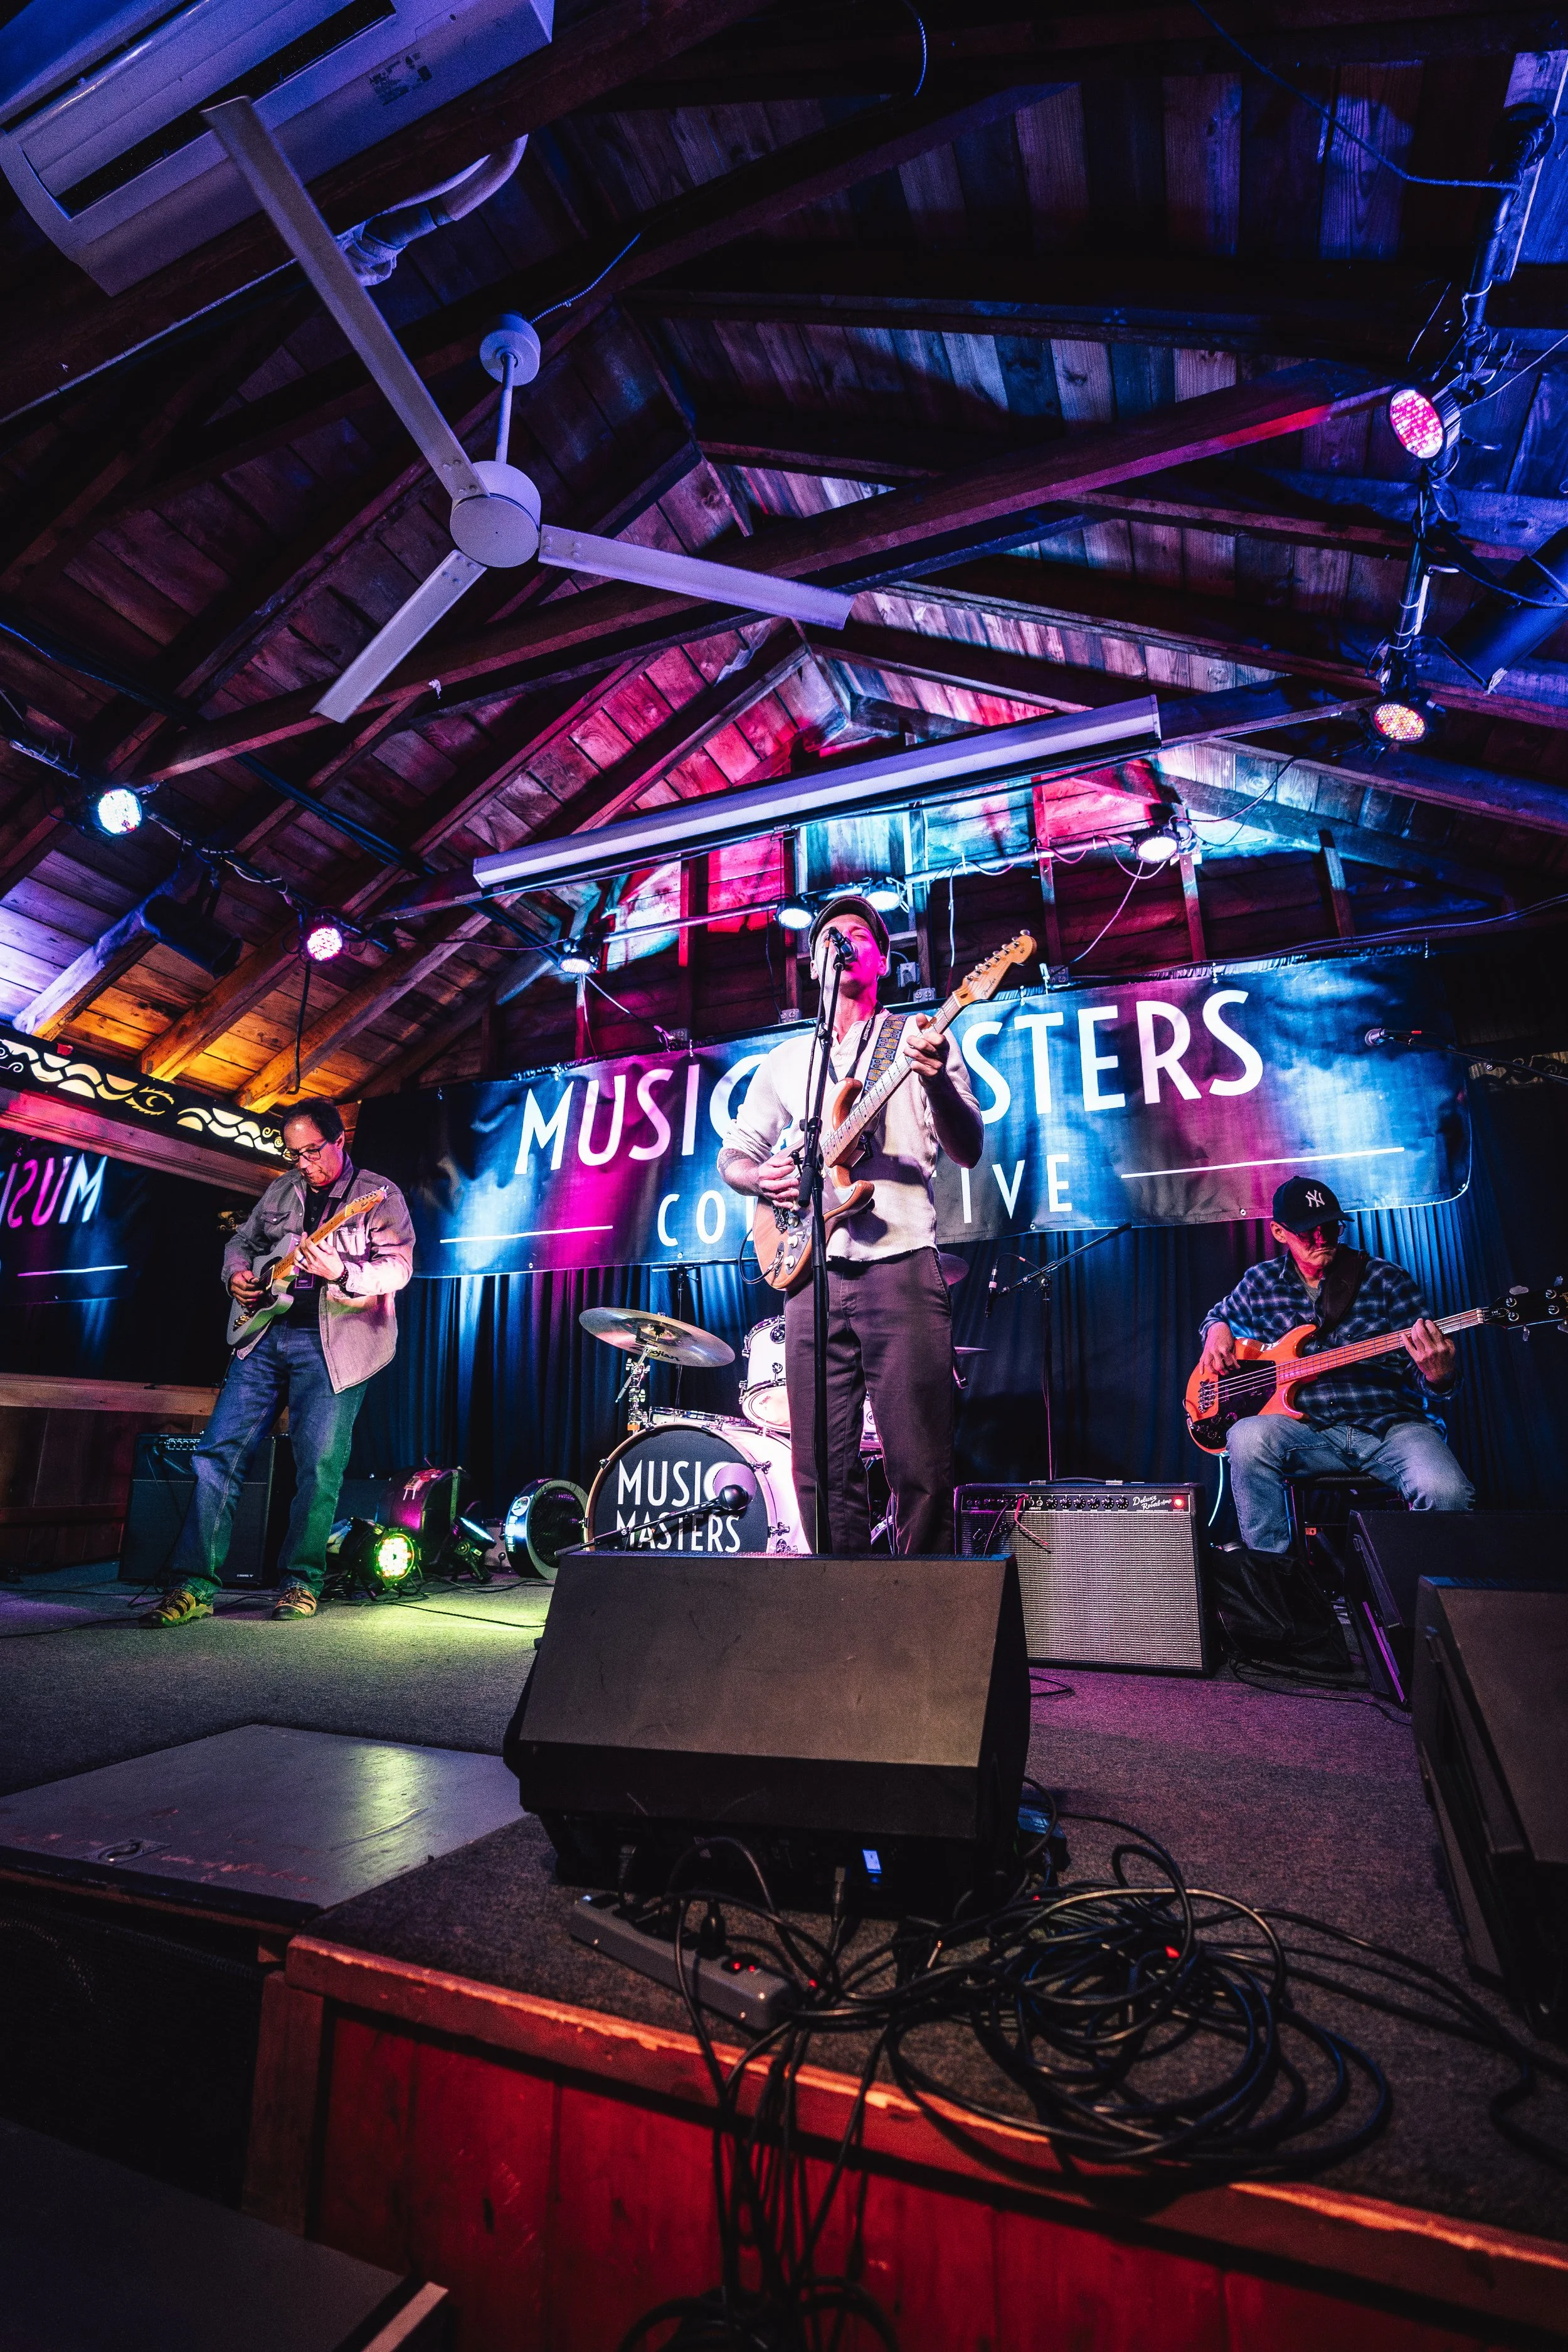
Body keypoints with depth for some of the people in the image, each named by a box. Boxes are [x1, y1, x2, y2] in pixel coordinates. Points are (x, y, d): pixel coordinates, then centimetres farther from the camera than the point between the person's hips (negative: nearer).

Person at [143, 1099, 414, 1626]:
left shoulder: (380, 1195, -3)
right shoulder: (280, 1191, 16)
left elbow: (400, 1267, -12)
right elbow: (241, 1241, 28)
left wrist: (341, 1274, -28)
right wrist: (237, 1275, 7)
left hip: (334, 1343, -5)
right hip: (266, 1332, 6)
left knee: (319, 1464, -5)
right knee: (219, 1450, 0)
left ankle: (300, 1581, 11)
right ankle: (195, 1584, 7)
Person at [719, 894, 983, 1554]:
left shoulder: (917, 1037, 11)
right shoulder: (786, 1059, 21)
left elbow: (968, 1151, 0)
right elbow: (732, 1155, 22)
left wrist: (937, 1079, -20)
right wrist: (761, 1176, -2)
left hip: (900, 1263, -3)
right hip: (811, 1271, 4)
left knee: (921, 1469, -6)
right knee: (822, 1473, 4)